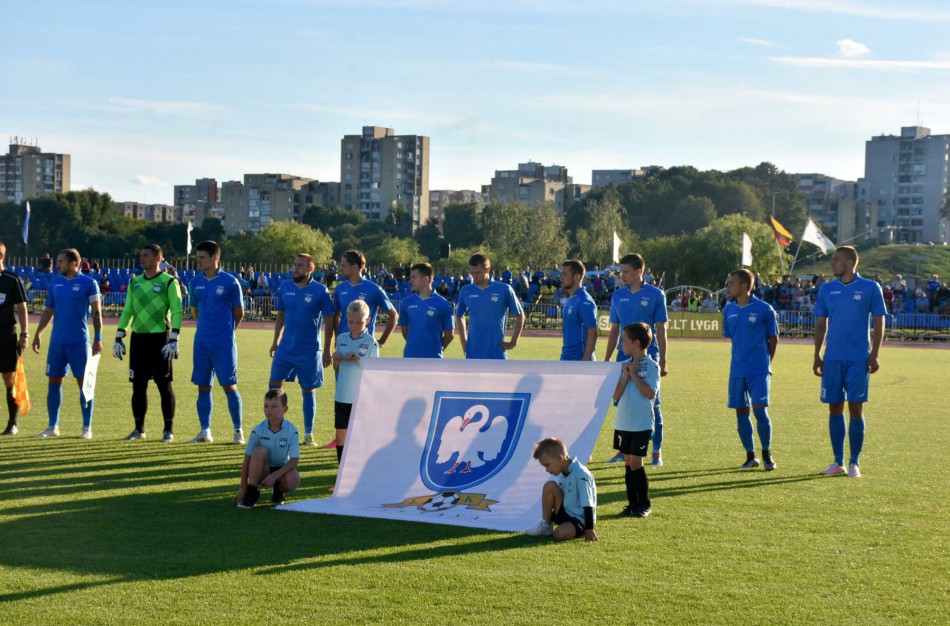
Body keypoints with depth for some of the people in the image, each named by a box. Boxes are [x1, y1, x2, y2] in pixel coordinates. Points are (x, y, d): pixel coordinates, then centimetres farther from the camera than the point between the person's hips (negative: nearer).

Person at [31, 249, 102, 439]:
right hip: (57, 342, 5)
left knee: (84, 382, -1)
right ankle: (53, 427, 14)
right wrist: (38, 334, 10)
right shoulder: (55, 283, 10)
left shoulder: (89, 283, -4)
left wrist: (98, 338, -11)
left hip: (79, 342, -5)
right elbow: (48, 311, 15)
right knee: (54, 382, 6)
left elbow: (96, 312, -5)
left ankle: (87, 428, 6)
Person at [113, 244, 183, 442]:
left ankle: (169, 430, 2)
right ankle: (139, 429, 17)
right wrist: (119, 337, 11)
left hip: (160, 338, -5)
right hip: (138, 337, 5)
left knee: (164, 384, -4)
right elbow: (127, 310, 17)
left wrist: (173, 340, -17)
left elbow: (177, 312, -9)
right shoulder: (134, 282, 13)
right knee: (138, 385, 8)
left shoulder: (169, 282, -5)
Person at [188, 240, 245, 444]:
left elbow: (239, 312, 1)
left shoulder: (230, 282, -8)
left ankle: (238, 430, 7)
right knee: (203, 386, 6)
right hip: (202, 341, 5)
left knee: (229, 385, -3)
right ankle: (205, 431, 14)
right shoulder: (196, 282, 6)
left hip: (224, 343, -5)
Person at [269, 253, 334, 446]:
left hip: (309, 351, -3)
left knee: (308, 391, 6)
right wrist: (275, 341, 10)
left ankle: (308, 434, 16)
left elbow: (328, 321, -4)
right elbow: (280, 315, 13)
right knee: (274, 384, -3)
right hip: (285, 348, 3)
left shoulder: (320, 291, -7)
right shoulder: (285, 287, 3)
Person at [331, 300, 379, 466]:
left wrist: (358, 361, -20)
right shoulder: (341, 339, 7)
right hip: (342, 396, 4)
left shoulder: (371, 342, -5)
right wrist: (336, 359, -7)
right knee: (341, 435, 6)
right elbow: (336, 367, 14)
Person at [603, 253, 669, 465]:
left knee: (652, 404, 0)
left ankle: (657, 451, 8)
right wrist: (606, 360, 11)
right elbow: (614, 330, 13)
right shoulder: (618, 296, 7)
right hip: (624, 356, 4)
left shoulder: (655, 295, -4)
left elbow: (661, 330, -3)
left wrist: (662, 361, -6)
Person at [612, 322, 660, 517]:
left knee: (636, 463, -5)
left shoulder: (651, 366, -8)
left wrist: (634, 375, -14)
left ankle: (644, 504, 7)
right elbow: (615, 395, 2)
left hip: (642, 424, -5)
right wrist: (626, 376, -10)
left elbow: (651, 393, -18)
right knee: (628, 463, 9)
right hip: (623, 423, 5)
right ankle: (632, 503, 16)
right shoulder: (624, 365, 6)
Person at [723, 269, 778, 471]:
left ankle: (767, 454, 6)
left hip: (759, 370, -5)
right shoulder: (728, 310, 5)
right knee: (741, 412, 6)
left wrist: (765, 361, 7)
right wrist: (741, 358, 13)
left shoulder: (764, 310, -8)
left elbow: (773, 338, 2)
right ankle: (750, 456, 18)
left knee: (760, 410, -11)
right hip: (737, 369, 5)